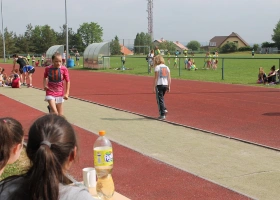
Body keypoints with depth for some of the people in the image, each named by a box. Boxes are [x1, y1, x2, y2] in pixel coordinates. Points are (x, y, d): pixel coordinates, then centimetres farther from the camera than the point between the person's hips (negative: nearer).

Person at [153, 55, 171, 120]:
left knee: (160, 99, 1)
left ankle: (162, 115, 1)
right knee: (161, 98, 25)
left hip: (159, 85, -6)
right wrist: (169, 86, 13)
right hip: (165, 85, 6)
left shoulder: (157, 67, -7)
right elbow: (169, 78, 8)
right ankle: (164, 109, 13)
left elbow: (156, 78, -11)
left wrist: (154, 87, -8)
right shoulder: (167, 67, 10)